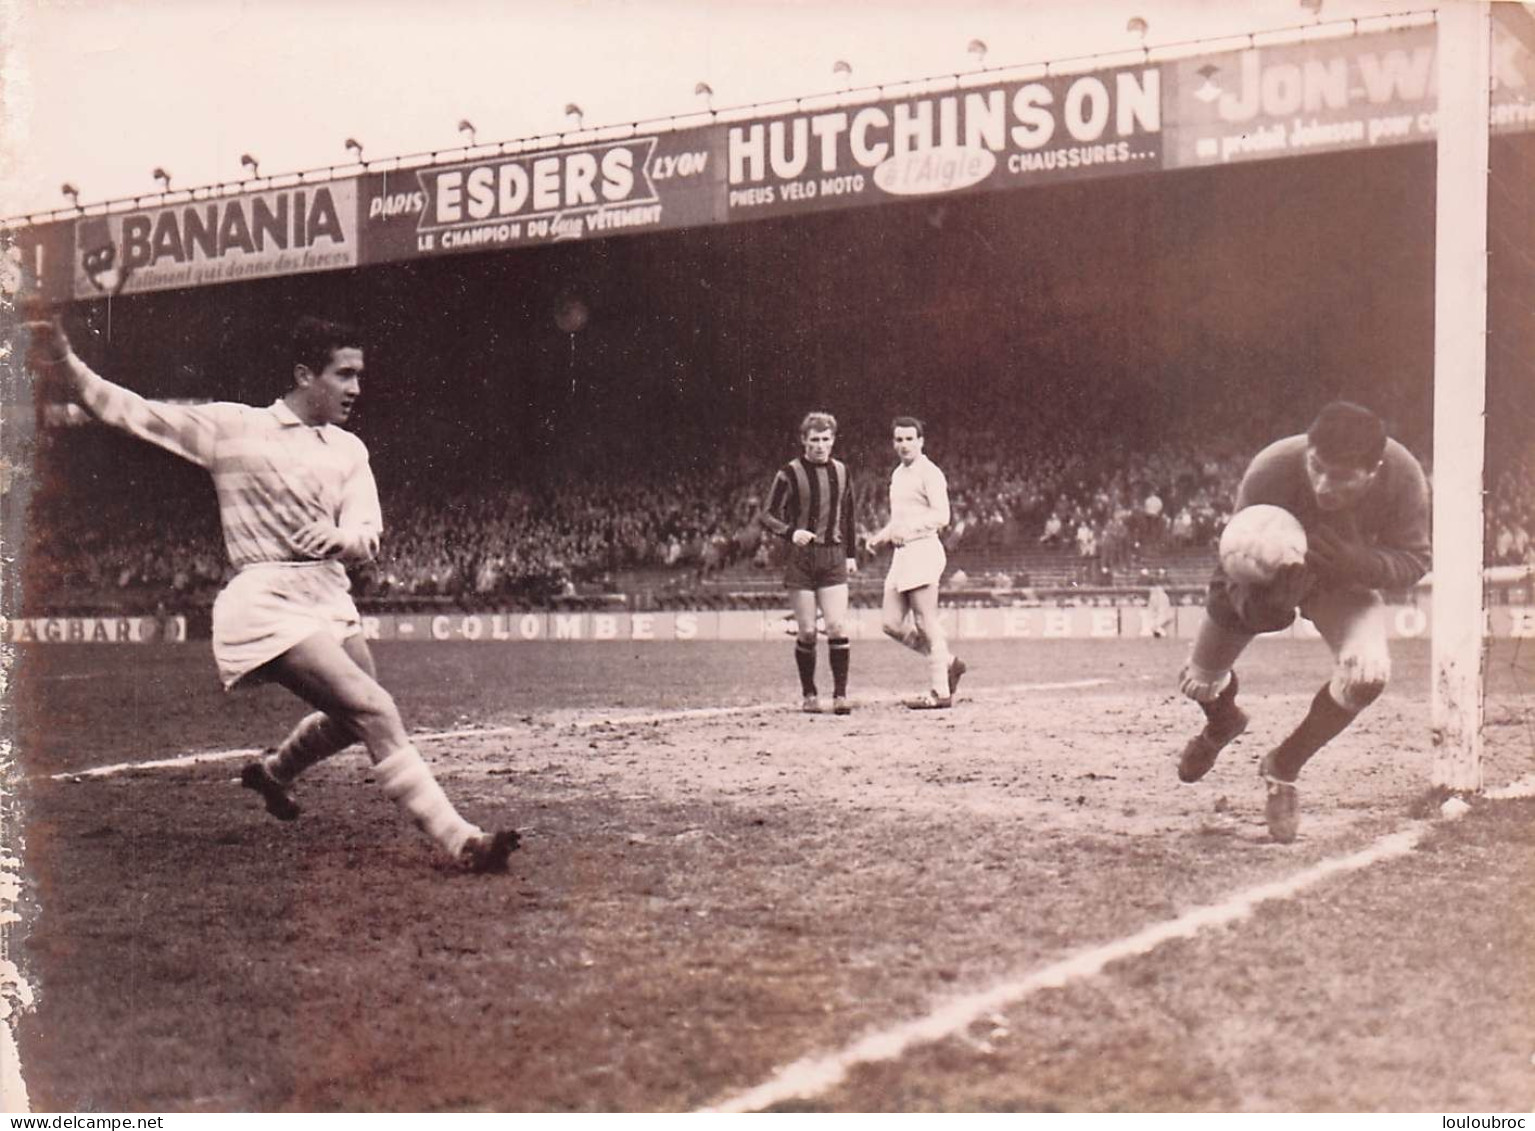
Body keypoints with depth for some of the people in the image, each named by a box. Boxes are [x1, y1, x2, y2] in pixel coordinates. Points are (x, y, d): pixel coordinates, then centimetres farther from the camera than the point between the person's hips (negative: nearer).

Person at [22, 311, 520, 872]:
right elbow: (134, 413, 0)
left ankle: (272, 771, 49)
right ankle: (459, 839, -22)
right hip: (267, 600, -7)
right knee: (373, 710, -20)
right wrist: (66, 365, -13)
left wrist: (342, 538, -23)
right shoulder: (233, 426, -1)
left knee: (351, 718, 18)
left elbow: (367, 536, 1)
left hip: (331, 595, 7)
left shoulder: (349, 449, 12)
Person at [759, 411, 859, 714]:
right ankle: (809, 694, 14)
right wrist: (790, 532, -24)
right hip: (801, 557, -2)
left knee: (837, 626, -9)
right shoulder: (790, 473, -3)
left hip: (833, 557, 2)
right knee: (807, 632, -1)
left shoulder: (841, 472, 9)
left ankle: (840, 694, -3)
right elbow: (768, 516, -6)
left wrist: (851, 553, 19)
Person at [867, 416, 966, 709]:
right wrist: (881, 535, 16)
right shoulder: (897, 474, 19)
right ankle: (947, 663, 20)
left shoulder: (929, 474, -8)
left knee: (927, 624, -6)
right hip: (900, 554, 9)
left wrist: (909, 528, -27)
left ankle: (940, 693, -1)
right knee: (892, 624, 6)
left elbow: (941, 516, -18)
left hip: (922, 550, -9)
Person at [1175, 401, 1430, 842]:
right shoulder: (1269, 470, -39)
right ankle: (1223, 720, 53)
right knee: (1198, 683, 9)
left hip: (1342, 581, 0)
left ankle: (1283, 768, 0)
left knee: (1368, 672, -28)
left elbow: (1413, 560, -22)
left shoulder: (1403, 477, -34)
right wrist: (1255, 605, -53)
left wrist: (1354, 562, -43)